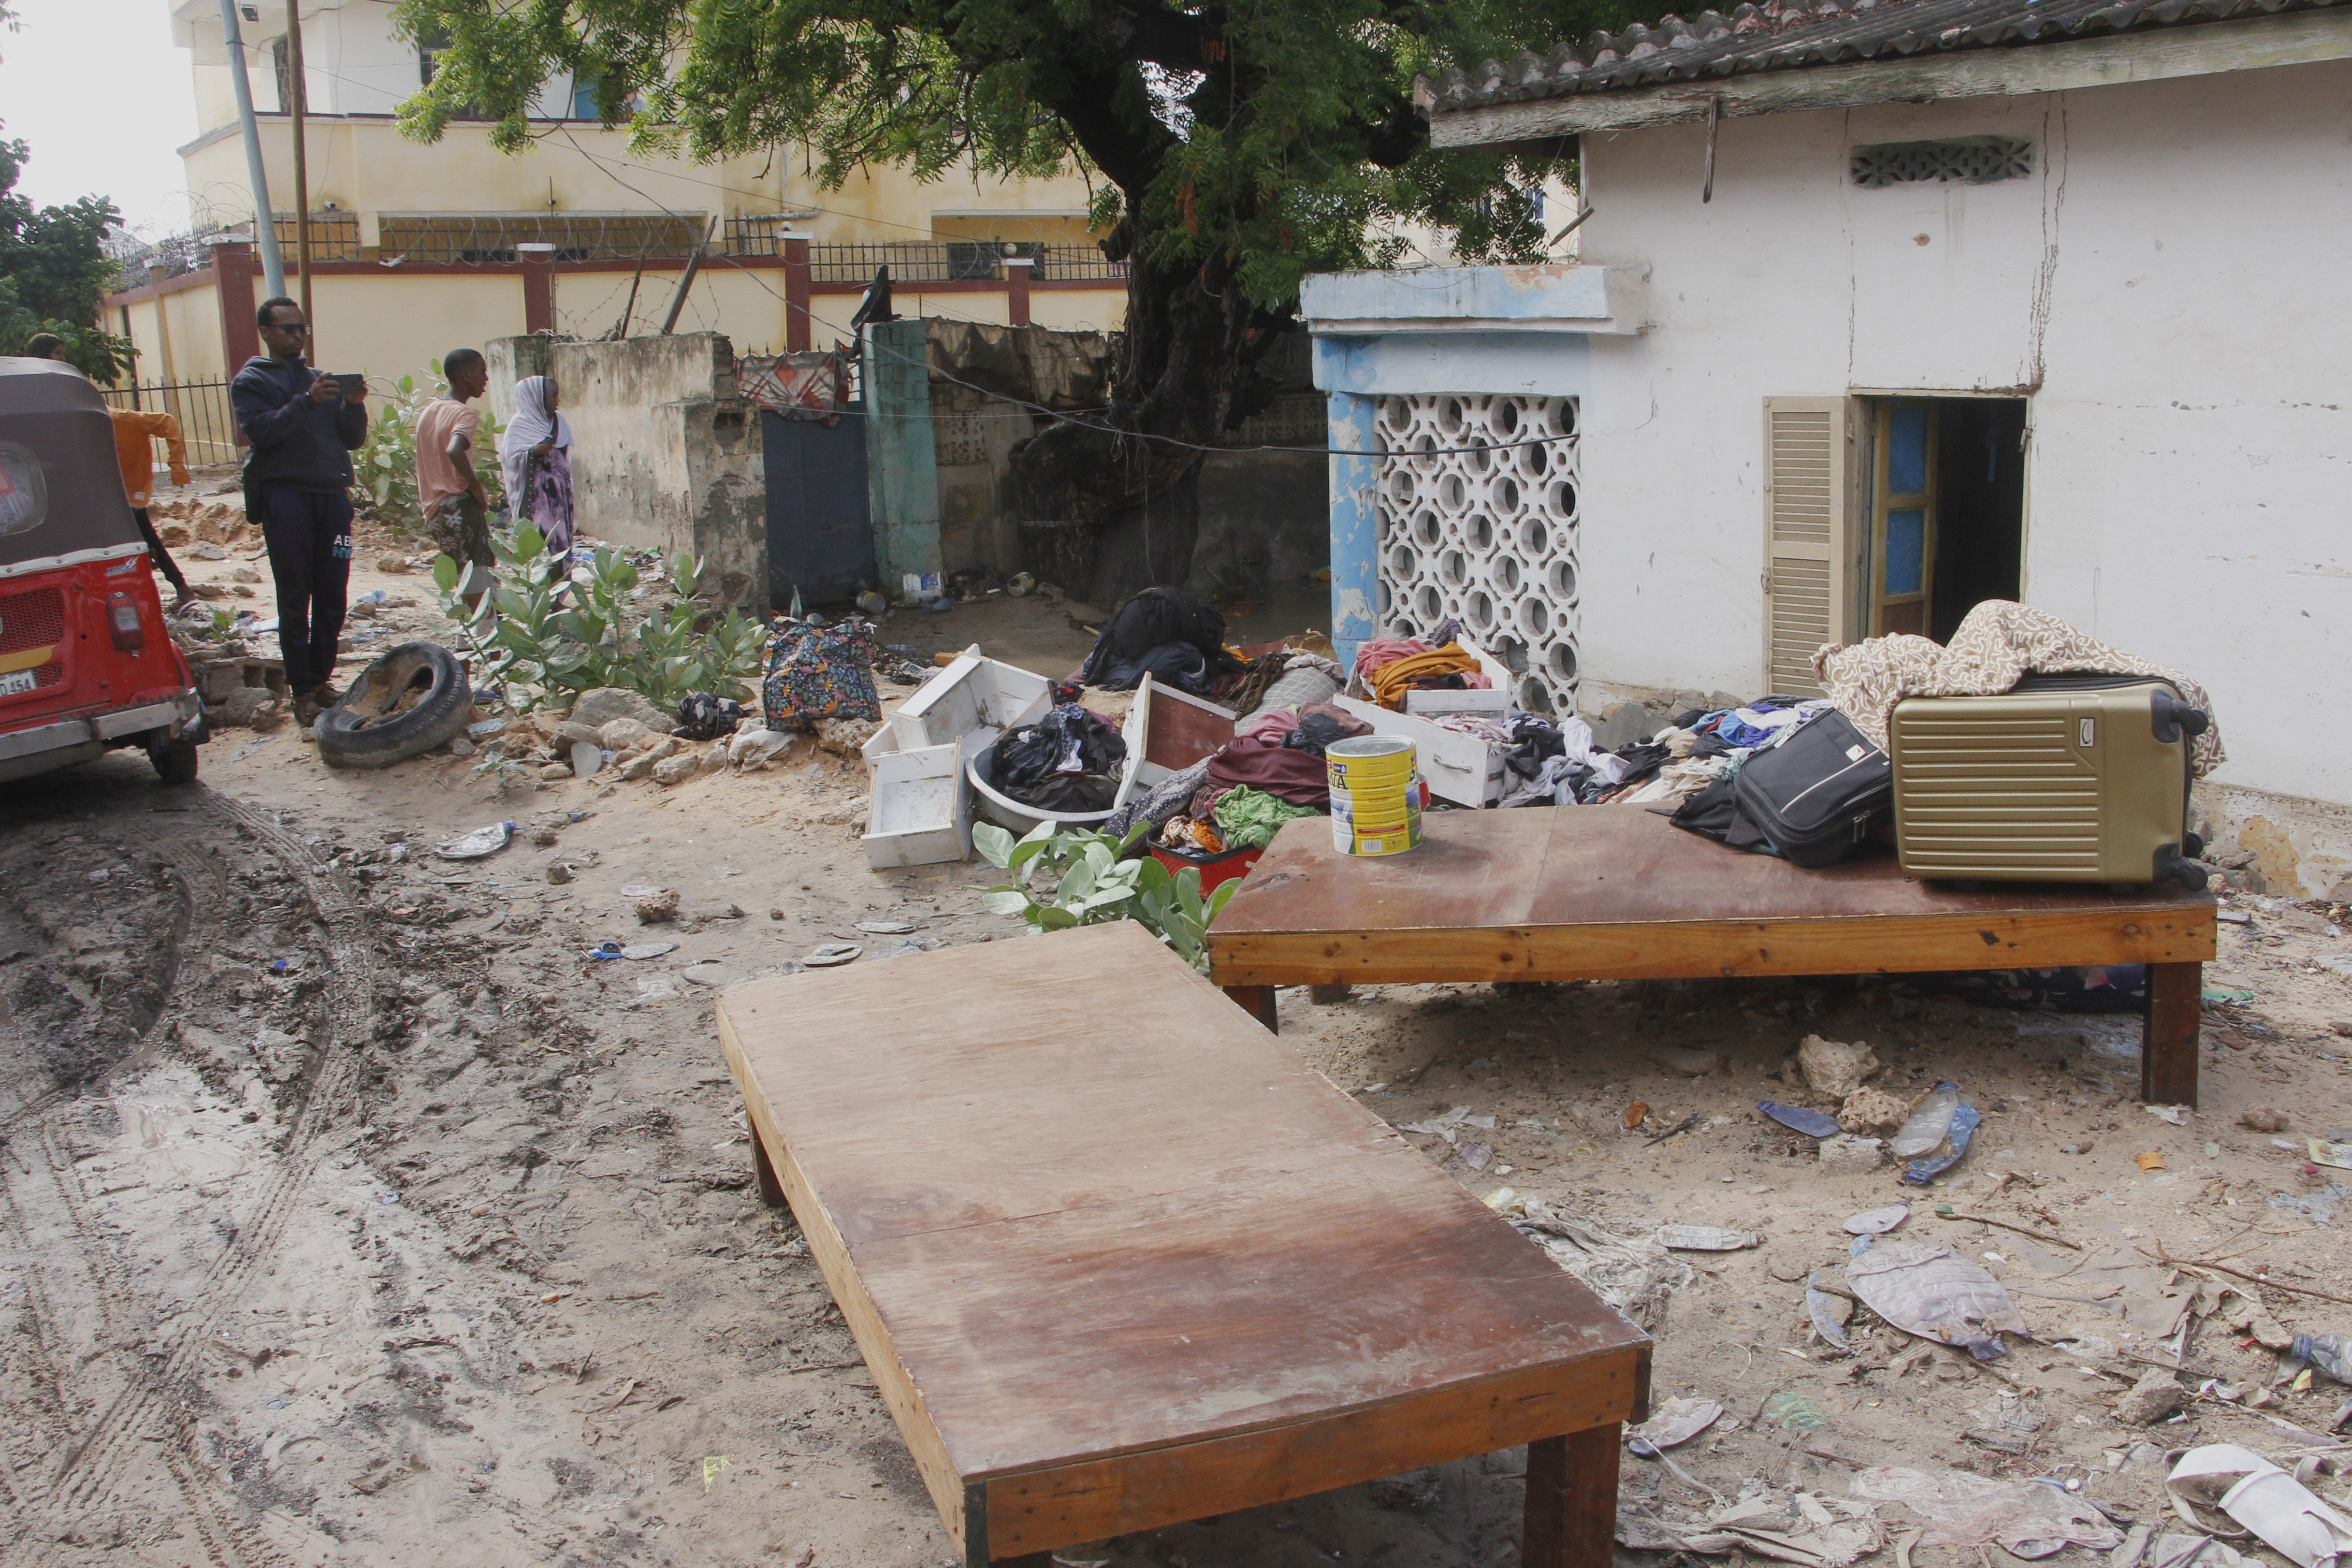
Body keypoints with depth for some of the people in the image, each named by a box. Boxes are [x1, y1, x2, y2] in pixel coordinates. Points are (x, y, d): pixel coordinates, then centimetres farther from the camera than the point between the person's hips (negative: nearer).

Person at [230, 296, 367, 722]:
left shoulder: (320, 380, 22)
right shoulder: (250, 382, 7)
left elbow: (353, 440, 15)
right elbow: (261, 430, -11)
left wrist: (354, 406, -4)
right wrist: (306, 401, -20)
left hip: (332, 495, 5)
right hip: (285, 497, -4)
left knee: (332, 598, 4)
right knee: (295, 599, -3)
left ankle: (322, 679, 15)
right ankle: (302, 690, 0)